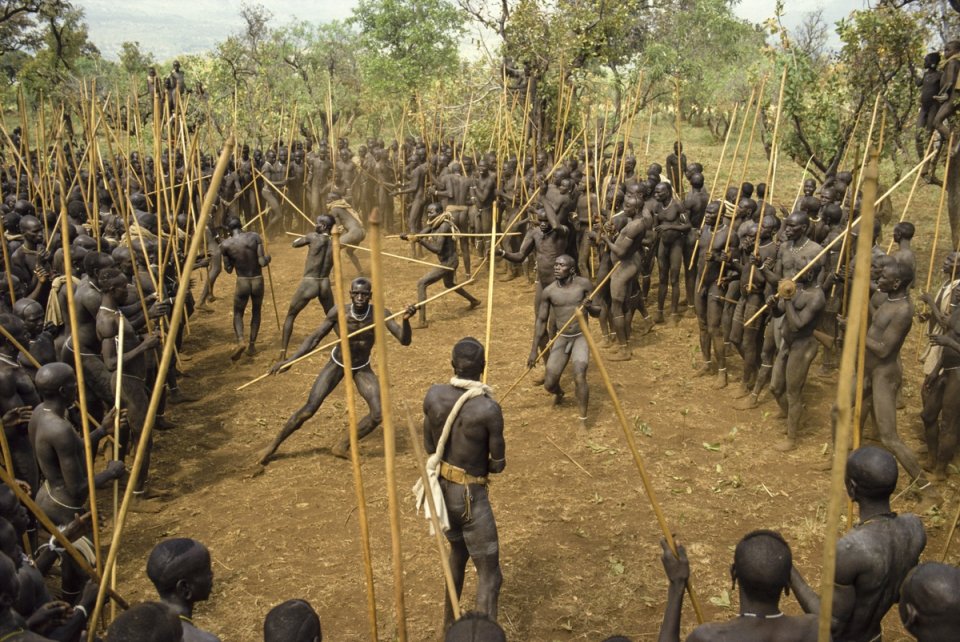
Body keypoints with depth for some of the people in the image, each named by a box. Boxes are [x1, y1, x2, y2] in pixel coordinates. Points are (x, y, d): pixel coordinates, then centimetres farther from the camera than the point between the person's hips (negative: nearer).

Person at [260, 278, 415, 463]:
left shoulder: (380, 314, -26)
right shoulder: (338, 312, -27)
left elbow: (405, 340, -30)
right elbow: (315, 338, -19)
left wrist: (406, 320, -51)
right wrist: (290, 360, -28)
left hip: (362, 369, 1)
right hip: (337, 364, -1)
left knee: (378, 414, -13)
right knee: (308, 410, -6)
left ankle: (343, 446, 8)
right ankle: (273, 445, 15)